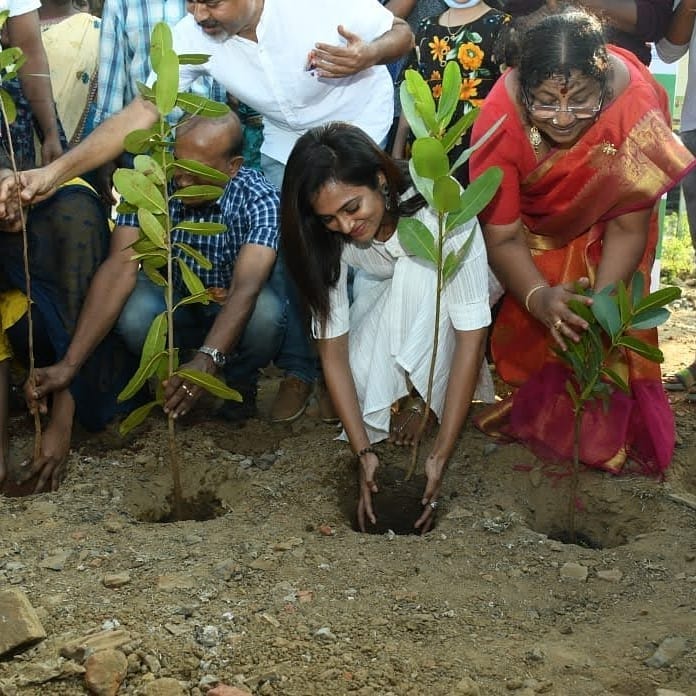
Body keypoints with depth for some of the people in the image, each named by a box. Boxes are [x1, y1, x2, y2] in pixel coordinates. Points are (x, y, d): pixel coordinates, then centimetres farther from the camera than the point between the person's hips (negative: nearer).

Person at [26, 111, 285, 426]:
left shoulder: (258, 198, -28)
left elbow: (246, 287, -40)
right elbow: (121, 267, -30)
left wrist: (208, 359, -57)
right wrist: (69, 364, -39)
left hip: (233, 309, -1)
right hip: (173, 301, 1)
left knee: (266, 312, -35)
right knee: (135, 312, -32)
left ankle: (241, 382, -1)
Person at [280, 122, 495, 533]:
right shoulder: (329, 237, -26)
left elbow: (472, 335, -37)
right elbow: (333, 351, -24)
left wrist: (440, 455, -41)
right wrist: (364, 451, -33)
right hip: (384, 300, 2)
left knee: (419, 268, -36)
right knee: (363, 379, -29)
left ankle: (421, 399, -22)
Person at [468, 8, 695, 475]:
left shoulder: (637, 105, -39)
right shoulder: (501, 118, -38)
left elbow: (628, 227, -29)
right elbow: (503, 236, -31)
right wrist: (539, 298, -48)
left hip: (601, 228, 0)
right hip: (533, 225, 1)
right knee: (526, 322, -6)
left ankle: (606, 431, 13)